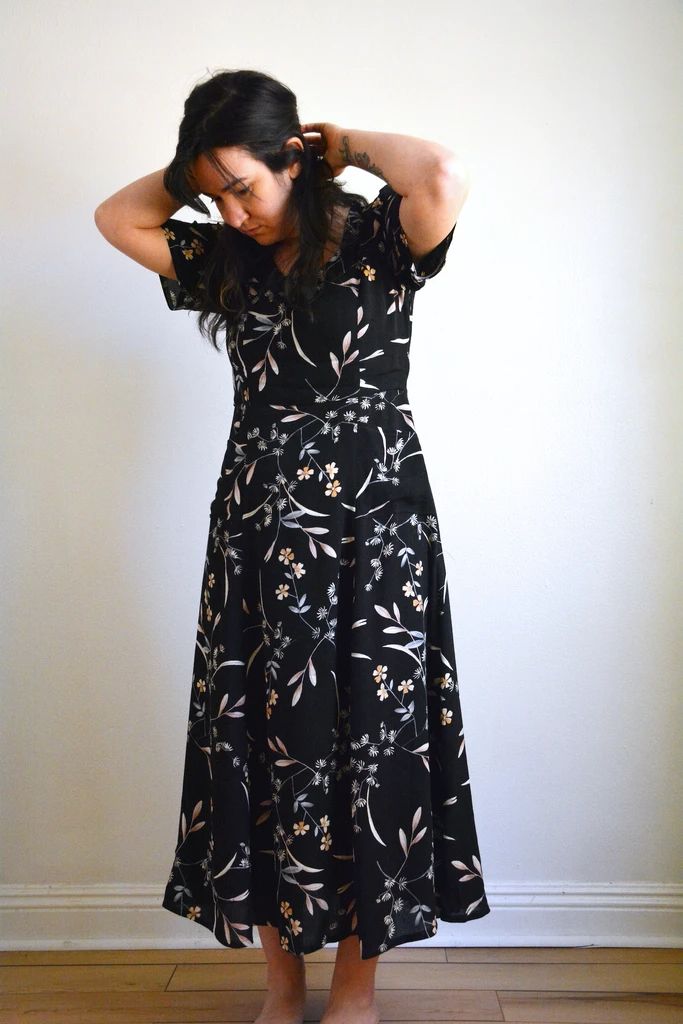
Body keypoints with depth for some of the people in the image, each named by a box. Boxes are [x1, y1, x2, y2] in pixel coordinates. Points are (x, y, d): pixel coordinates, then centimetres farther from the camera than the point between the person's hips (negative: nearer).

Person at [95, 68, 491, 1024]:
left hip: (373, 521, -4)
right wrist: (202, 163, 9)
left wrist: (346, 141, -7)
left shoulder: (377, 239, -3)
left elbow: (445, 180, -23)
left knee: (370, 737, 3)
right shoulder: (230, 258, 12)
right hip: (259, 523, 5)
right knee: (263, 736, 6)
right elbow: (117, 218, 16)